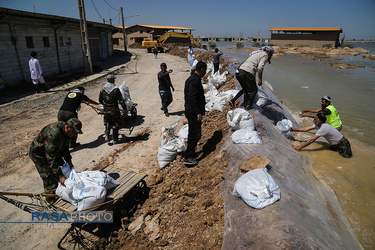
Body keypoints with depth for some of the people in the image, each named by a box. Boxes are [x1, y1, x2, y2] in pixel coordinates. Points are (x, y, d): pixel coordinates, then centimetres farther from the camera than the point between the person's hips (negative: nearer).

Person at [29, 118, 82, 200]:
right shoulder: (53, 134, -41)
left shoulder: (65, 131, -12)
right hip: (38, 154, -9)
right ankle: (51, 199, 10)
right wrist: (60, 176, -35)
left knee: (62, 168, 13)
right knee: (49, 177, -9)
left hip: (52, 151, 9)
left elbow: (65, 147, 6)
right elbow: (51, 158, -38)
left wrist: (69, 161, -2)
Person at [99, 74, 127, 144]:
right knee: (116, 125, 9)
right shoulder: (116, 90, -13)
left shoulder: (102, 90, 1)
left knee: (107, 124, 24)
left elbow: (100, 101, 12)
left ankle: (107, 136, 10)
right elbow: (121, 101, -13)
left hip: (106, 110, 4)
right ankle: (115, 140, 14)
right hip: (115, 110, -4)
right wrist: (125, 109, -5)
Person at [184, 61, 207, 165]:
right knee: (196, 134, -9)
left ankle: (191, 153, 31)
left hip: (190, 111, 11)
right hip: (193, 112, -11)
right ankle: (188, 157, -5)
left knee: (192, 133, 19)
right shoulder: (195, 80, -16)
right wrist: (198, 112, -23)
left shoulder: (193, 78, 17)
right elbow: (192, 98, -24)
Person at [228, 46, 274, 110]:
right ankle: (248, 107, 15)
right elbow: (260, 67, -13)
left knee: (246, 89, 25)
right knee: (253, 90, 11)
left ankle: (233, 100, 15)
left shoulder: (256, 54, 33)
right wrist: (260, 79, -8)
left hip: (239, 72, 8)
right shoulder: (265, 55, 4)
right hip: (247, 73, -8)